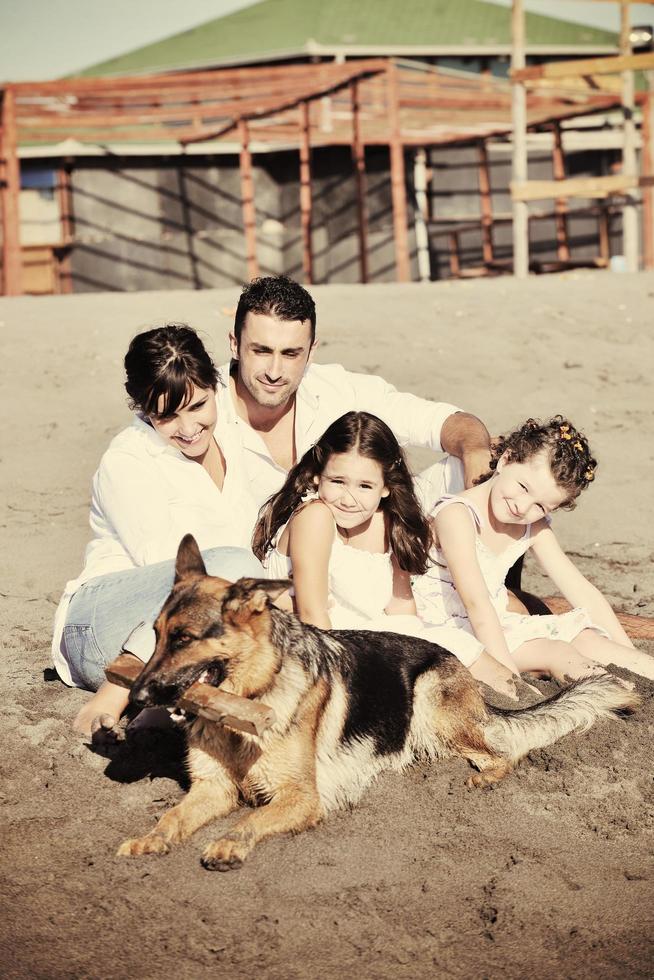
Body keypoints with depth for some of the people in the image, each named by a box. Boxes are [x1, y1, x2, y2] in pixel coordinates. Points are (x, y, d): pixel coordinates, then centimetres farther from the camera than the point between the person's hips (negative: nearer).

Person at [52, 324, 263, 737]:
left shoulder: (229, 441, 10)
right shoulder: (127, 465, -11)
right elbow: (170, 568, -18)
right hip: (104, 627, -6)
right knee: (232, 565, -34)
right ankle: (119, 690, -27)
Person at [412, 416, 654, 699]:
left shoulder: (534, 527, 3)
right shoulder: (457, 515, -22)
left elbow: (580, 590, 4)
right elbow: (476, 602, -30)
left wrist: (628, 653, -3)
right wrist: (508, 673, -36)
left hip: (497, 626, 7)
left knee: (587, 640, -10)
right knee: (558, 654, -25)